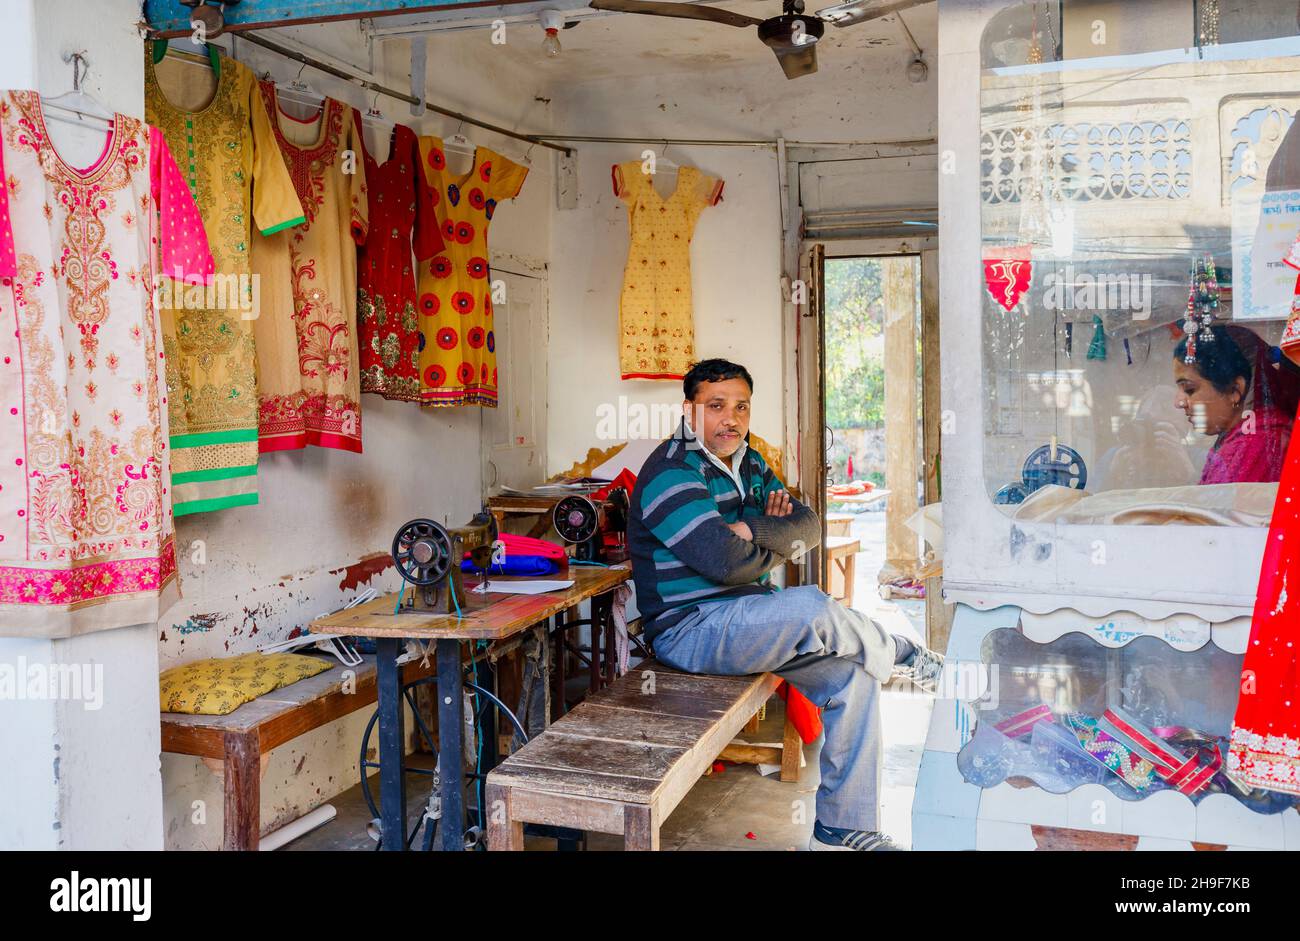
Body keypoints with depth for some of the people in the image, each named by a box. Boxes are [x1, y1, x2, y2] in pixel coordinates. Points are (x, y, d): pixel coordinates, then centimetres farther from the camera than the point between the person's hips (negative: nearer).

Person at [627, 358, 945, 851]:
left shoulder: (748, 463, 13)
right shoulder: (671, 474, -15)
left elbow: (809, 527, 2)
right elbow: (727, 562, -25)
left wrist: (753, 528, -17)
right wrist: (779, 548, -5)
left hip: (749, 618, 9)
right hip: (690, 629, -9)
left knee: (853, 675, -4)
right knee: (810, 607, -31)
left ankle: (841, 827, 7)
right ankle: (902, 655, 1)